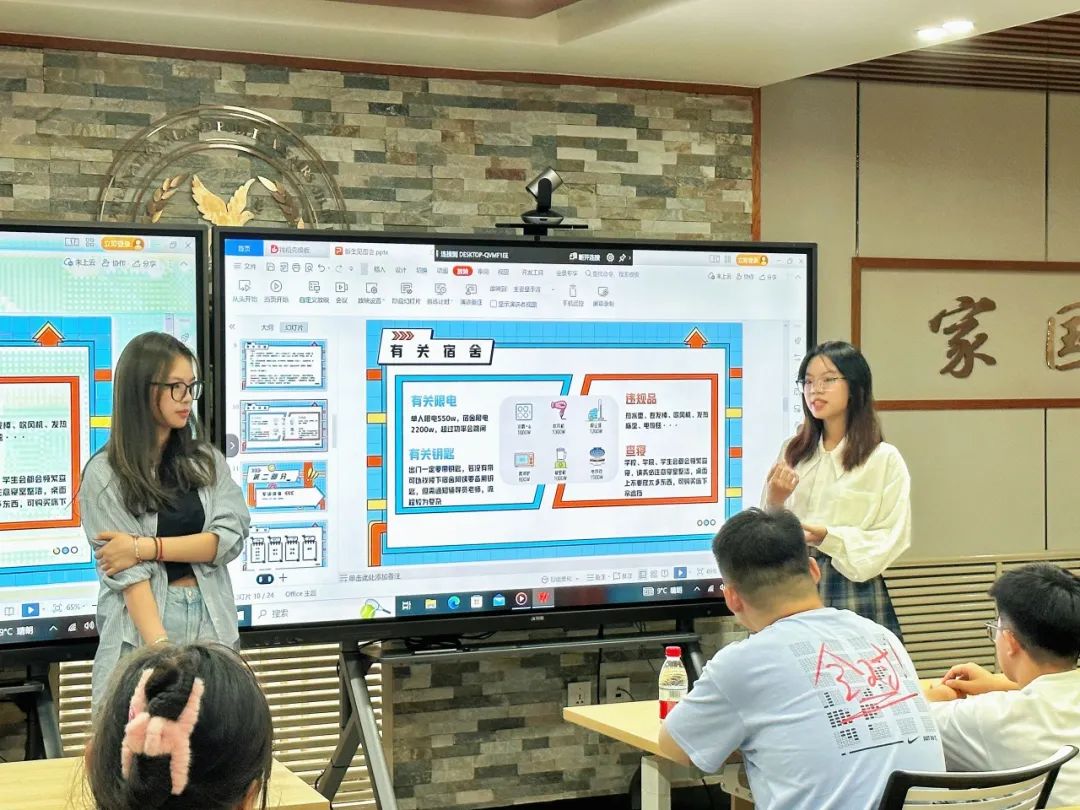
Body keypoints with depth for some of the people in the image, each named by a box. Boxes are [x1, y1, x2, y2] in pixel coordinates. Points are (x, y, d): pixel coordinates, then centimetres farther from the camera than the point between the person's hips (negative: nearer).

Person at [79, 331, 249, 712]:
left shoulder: (206, 460, 9)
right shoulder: (105, 474, -5)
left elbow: (230, 537, -3)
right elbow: (129, 576, -12)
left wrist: (145, 547, -14)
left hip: (212, 625, 4)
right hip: (141, 634, -3)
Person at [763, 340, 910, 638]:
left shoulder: (884, 459, -3)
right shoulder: (792, 452, 9)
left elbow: (893, 539, -8)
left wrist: (828, 536, -19)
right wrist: (774, 501, -10)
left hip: (855, 593, -3)